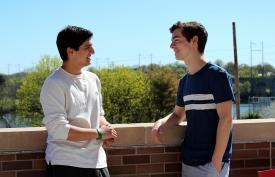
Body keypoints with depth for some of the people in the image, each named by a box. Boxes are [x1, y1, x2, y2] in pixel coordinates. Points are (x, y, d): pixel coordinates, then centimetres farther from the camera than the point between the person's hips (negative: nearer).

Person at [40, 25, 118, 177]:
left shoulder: (93, 79, 10)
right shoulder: (54, 84, -11)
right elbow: (59, 129, -18)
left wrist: (105, 127, -2)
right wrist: (98, 133, -13)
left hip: (96, 161, 6)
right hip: (66, 164, -6)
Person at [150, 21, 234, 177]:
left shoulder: (218, 75, -11)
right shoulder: (184, 81, 10)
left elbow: (226, 119, -14)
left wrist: (216, 161, -17)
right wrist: (161, 123, -3)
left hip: (211, 161, -6)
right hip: (188, 161, 6)